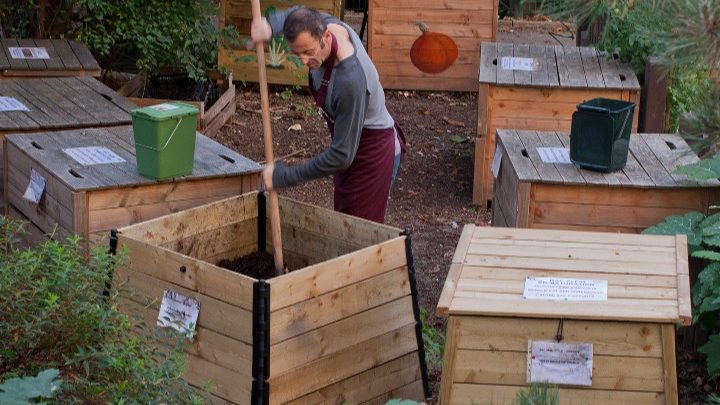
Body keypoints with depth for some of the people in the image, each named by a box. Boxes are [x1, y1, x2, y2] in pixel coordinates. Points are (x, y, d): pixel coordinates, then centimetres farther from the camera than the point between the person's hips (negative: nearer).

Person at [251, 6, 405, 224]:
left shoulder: (350, 80, -38)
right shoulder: (325, 24, -15)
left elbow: (342, 155, -33)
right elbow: (293, 14, 12)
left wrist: (284, 176, -26)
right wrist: (270, 26, -11)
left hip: (373, 154, -9)